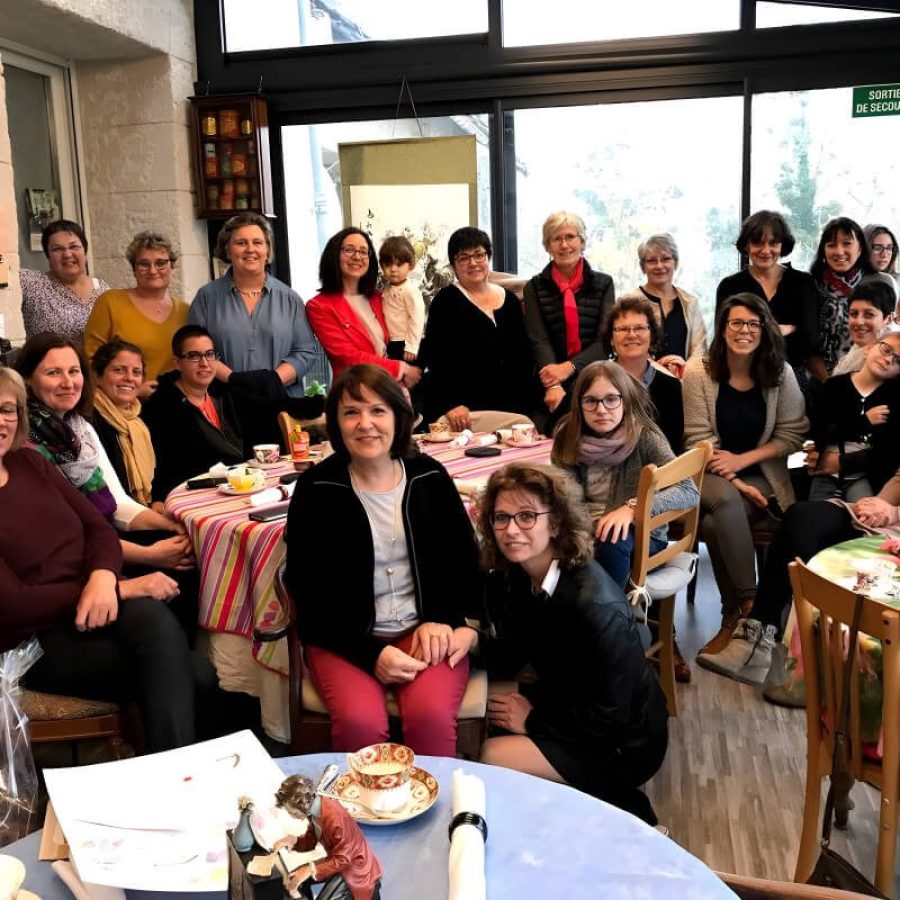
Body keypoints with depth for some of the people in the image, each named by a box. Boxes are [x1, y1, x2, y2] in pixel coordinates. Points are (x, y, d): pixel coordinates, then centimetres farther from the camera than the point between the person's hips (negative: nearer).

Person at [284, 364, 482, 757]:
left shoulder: (429, 477, 4)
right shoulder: (316, 488, -2)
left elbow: (464, 561, 10)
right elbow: (307, 589, -3)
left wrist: (441, 620, -8)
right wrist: (370, 653, -13)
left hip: (426, 630, 1)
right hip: (345, 638, -1)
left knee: (432, 717, -27)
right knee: (359, 723, -28)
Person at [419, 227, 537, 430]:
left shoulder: (509, 300, 14)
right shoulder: (446, 301, -1)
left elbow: (523, 359, 15)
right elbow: (434, 358, -9)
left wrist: (526, 410, 5)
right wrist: (450, 405, -21)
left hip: (508, 410, 5)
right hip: (463, 413, -4)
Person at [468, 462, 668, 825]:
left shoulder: (596, 606, -31)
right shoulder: (515, 578, -6)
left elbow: (610, 717, -25)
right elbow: (508, 659, 0)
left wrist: (534, 719, -15)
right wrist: (473, 640, -20)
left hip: (621, 743, -8)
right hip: (568, 705, 8)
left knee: (493, 756, -18)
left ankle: (623, 814, 1)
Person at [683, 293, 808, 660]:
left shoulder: (781, 373, 0)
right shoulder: (698, 371, -5)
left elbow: (792, 435, 0)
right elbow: (699, 440, -7)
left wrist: (742, 460, -13)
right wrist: (735, 484, -16)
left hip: (761, 476, 0)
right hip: (711, 475, 0)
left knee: (715, 524, -32)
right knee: (726, 500, -37)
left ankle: (734, 617, -16)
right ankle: (750, 601, -26)